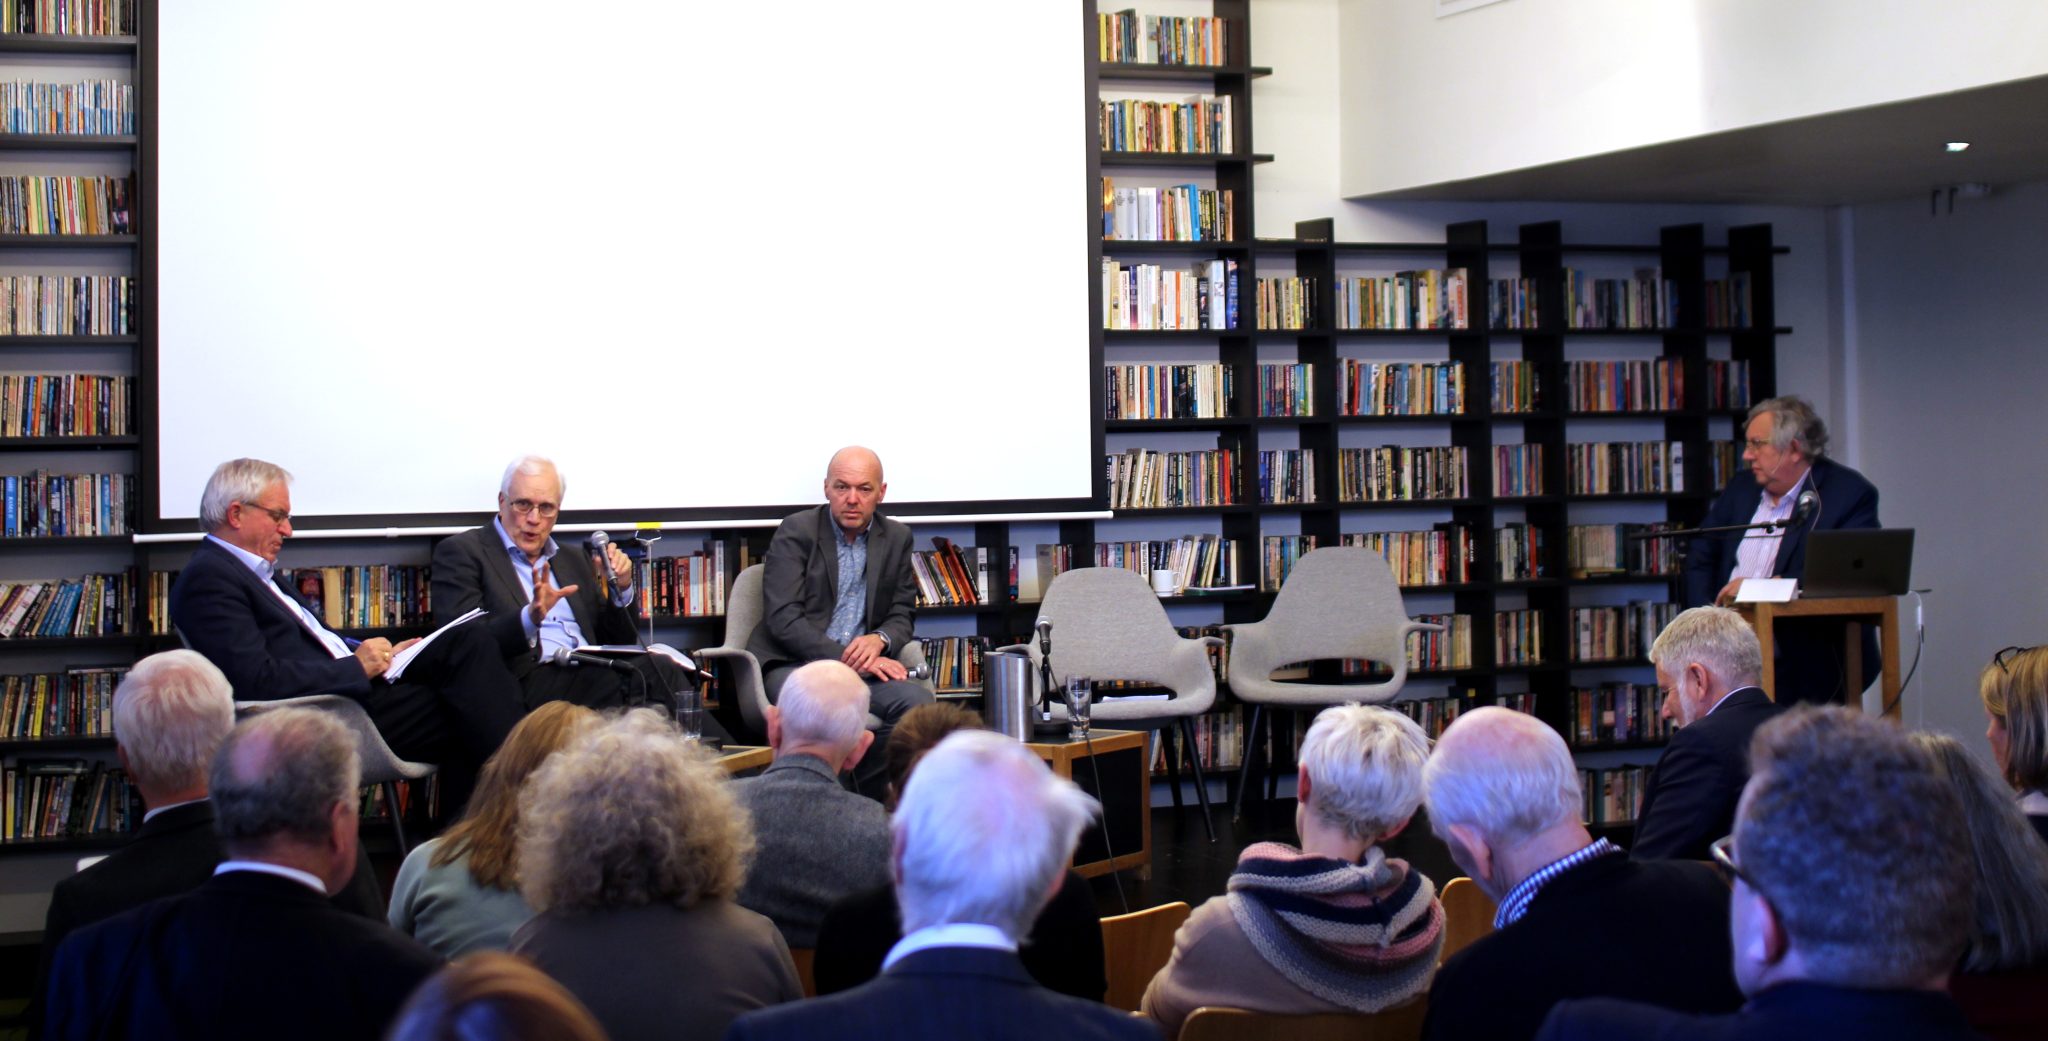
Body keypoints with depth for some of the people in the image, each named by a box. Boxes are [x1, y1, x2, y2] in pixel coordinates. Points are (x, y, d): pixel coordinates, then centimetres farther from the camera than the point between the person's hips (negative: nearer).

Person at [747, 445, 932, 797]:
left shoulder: (896, 538, 13)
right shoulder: (796, 531, -1)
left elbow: (903, 614, 16)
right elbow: (783, 620, -10)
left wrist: (880, 639, -10)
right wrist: (847, 658, -20)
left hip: (861, 664, 5)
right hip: (792, 663, -4)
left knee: (917, 701, -26)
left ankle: (865, 795, -15)